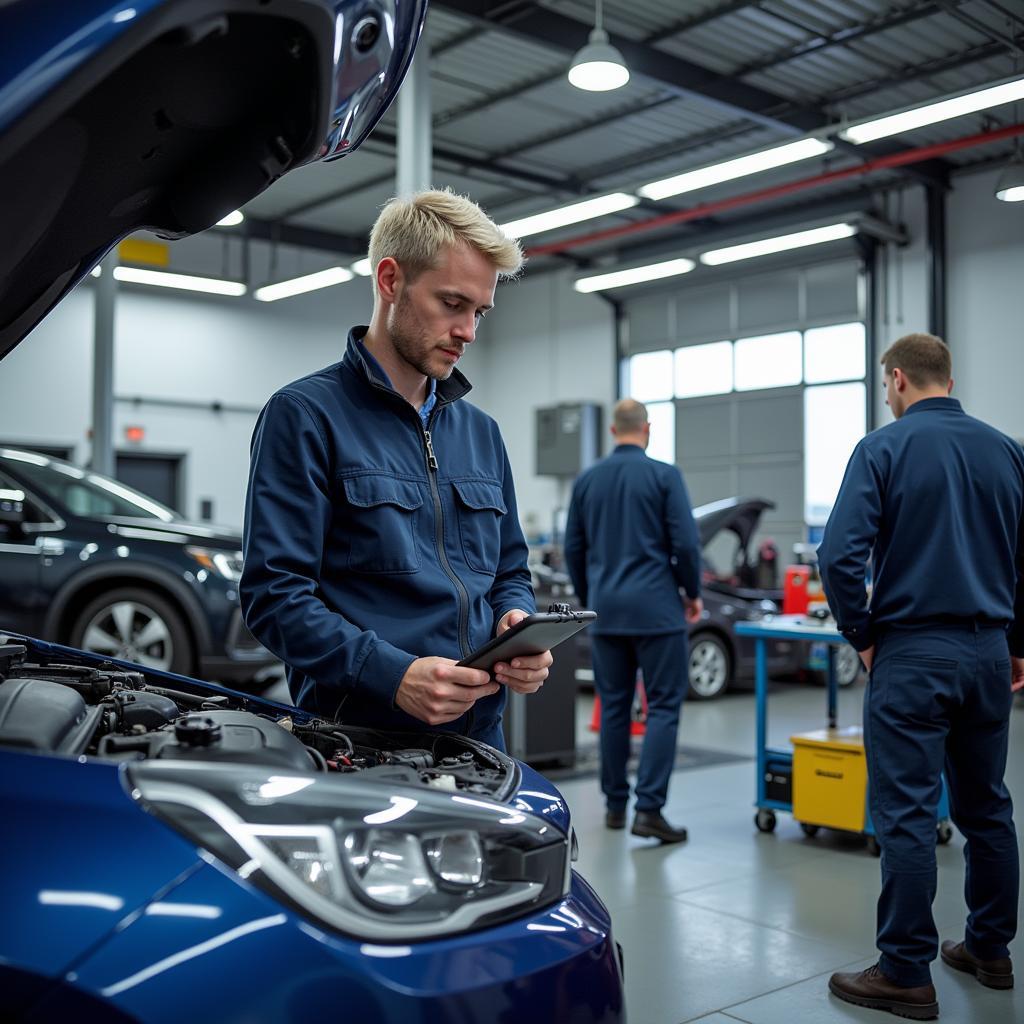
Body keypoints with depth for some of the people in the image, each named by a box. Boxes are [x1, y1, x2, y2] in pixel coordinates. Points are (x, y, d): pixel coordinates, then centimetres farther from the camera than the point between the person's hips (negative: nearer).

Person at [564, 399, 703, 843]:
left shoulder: (587, 480, 8)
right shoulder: (664, 475, -6)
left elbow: (573, 549, 11)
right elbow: (685, 543, -10)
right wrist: (693, 593, 6)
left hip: (606, 610, 5)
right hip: (655, 607, -4)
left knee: (613, 707, 10)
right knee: (663, 707, 0)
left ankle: (615, 805, 16)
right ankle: (649, 808, -7)